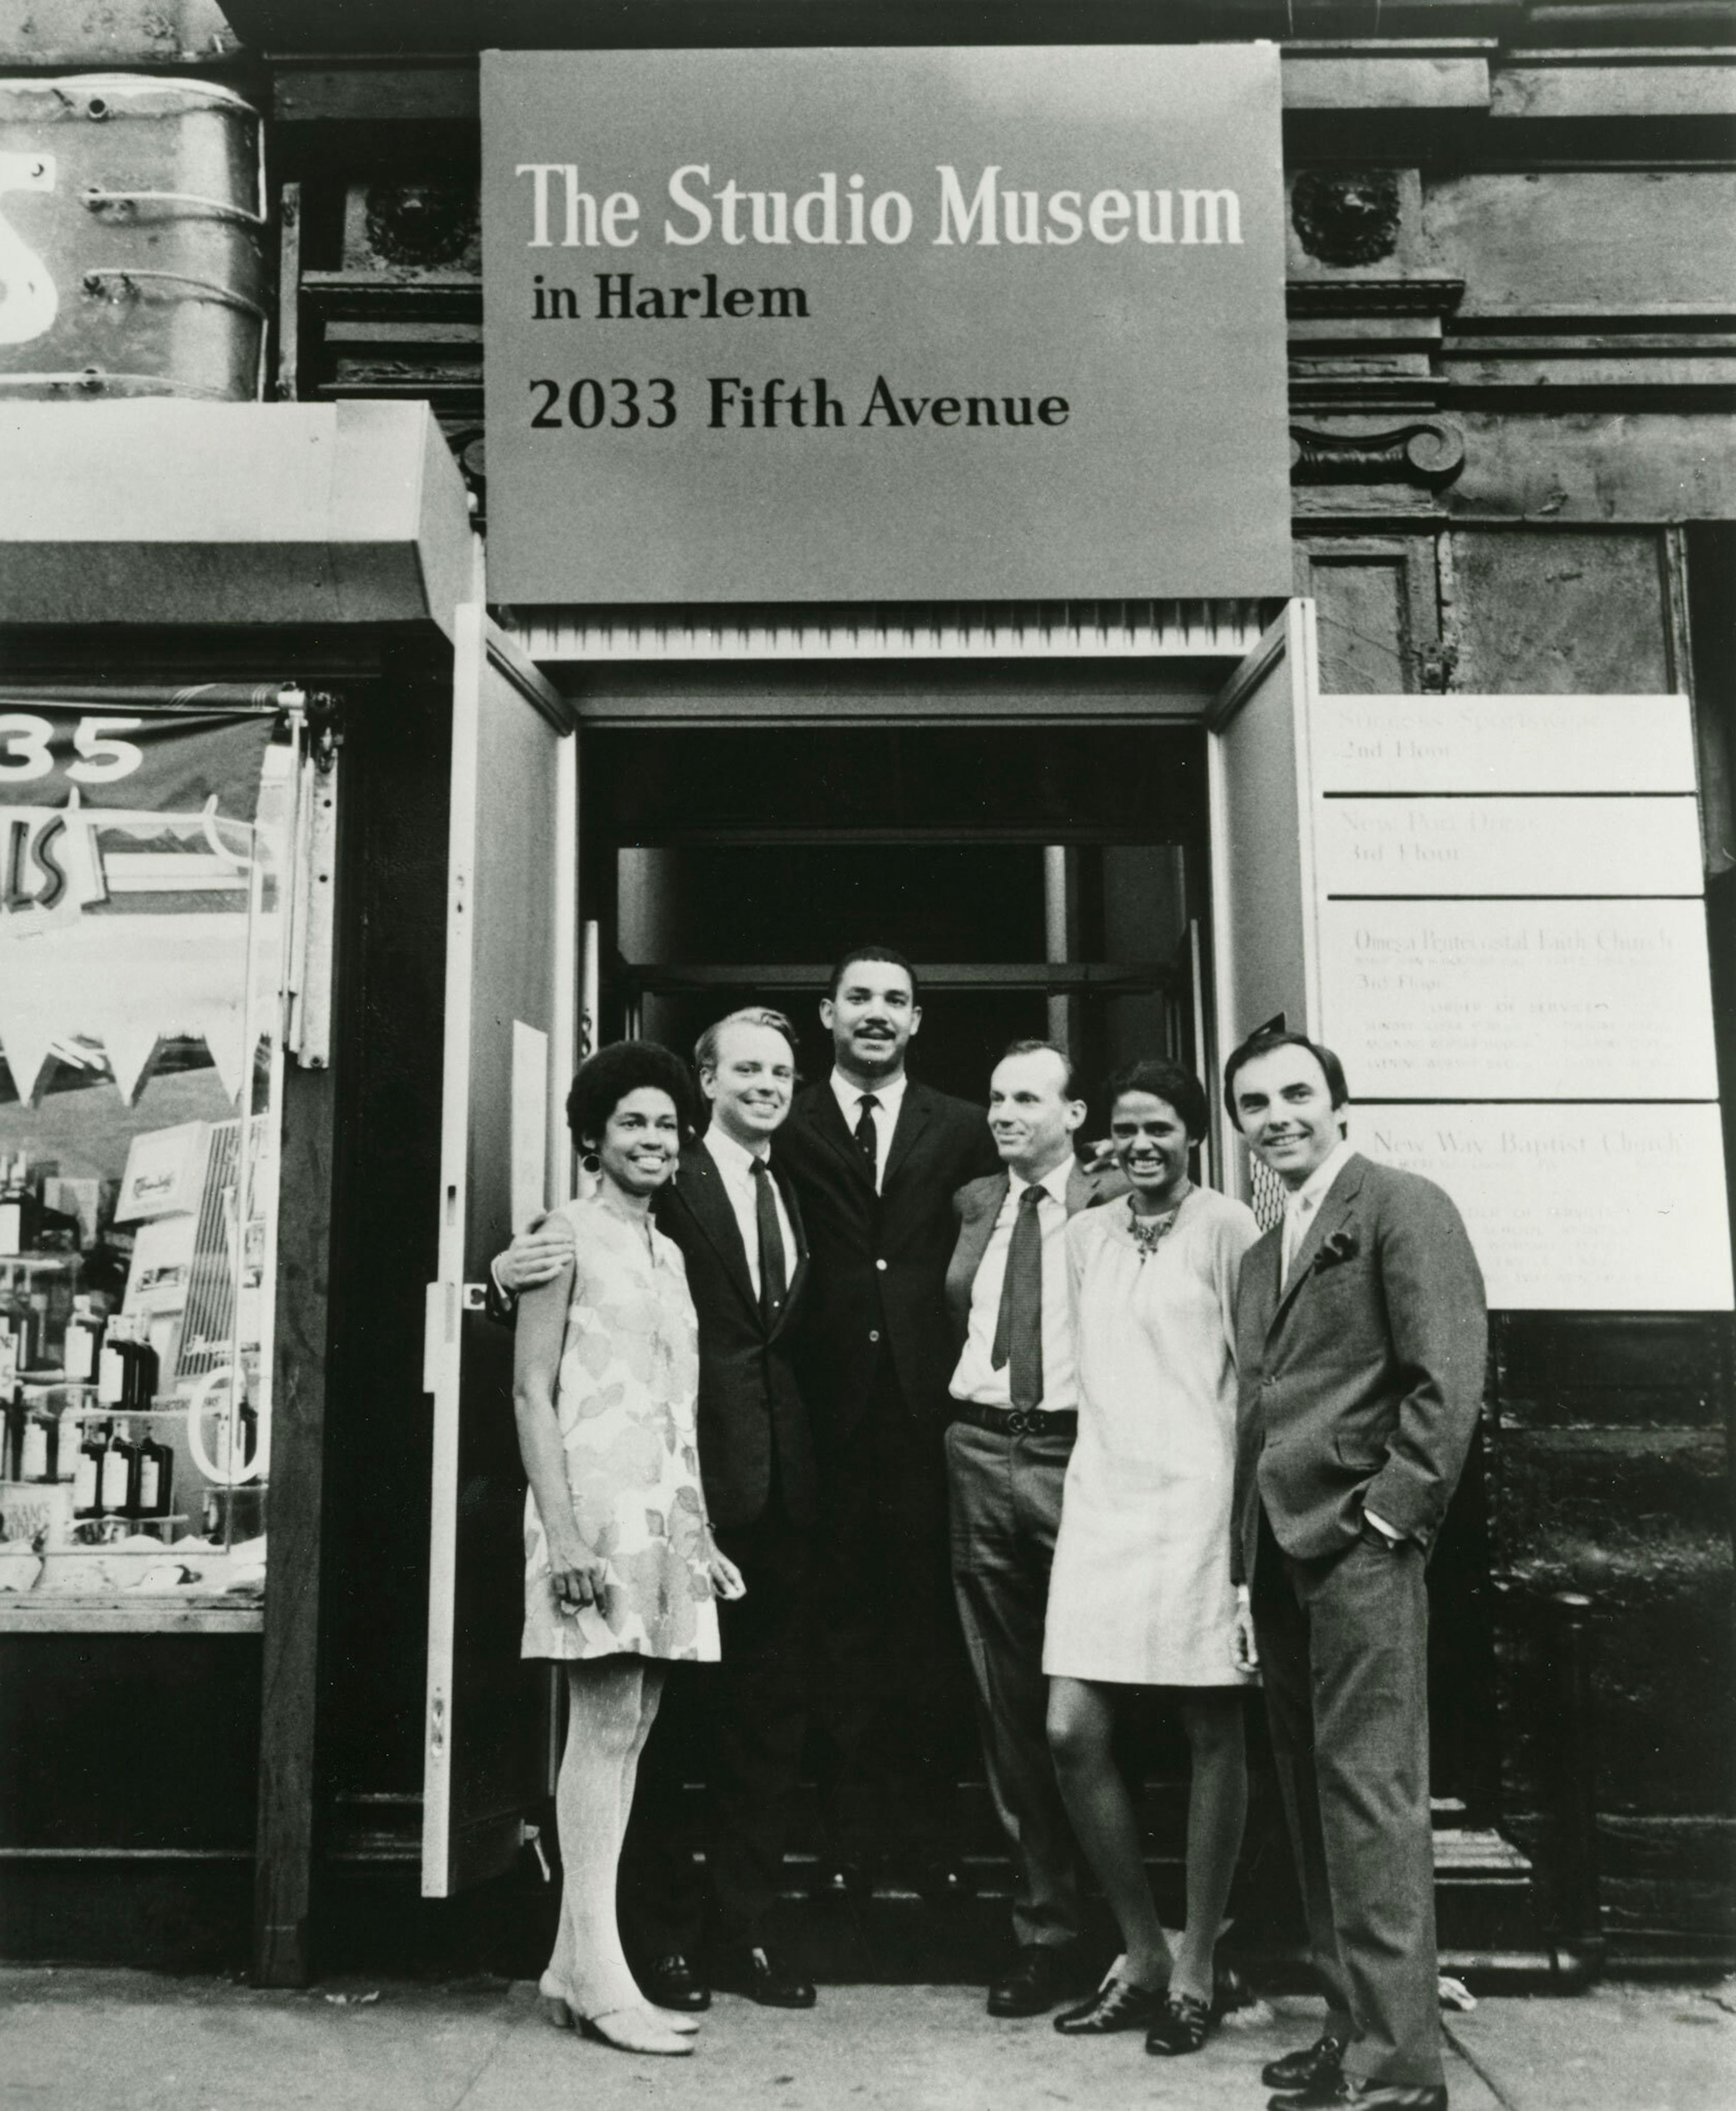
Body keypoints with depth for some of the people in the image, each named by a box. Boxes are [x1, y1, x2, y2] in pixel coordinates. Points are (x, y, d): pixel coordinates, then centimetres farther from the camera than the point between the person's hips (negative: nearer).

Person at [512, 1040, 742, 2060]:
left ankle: (575, 1963, 14)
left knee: (627, 1729, 6)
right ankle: (598, 1973, -2)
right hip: (597, 1500, -7)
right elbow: (532, 1390, -9)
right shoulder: (568, 1236, -3)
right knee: (606, 1724, -8)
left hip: (667, 1514, 7)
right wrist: (560, 1530, -17)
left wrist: (703, 1532, 16)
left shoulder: (670, 1254, 18)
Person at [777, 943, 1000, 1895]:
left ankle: (926, 1815, 18)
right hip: (831, 1404, -1)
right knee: (843, 1609, 5)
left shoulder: (961, 1129, 9)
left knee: (927, 1606, 6)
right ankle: (850, 1818, 17)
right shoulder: (788, 1127, 5)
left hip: (927, 1399, 1)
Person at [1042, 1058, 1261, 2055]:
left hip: (1196, 1504, -5)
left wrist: (1251, 1510, -7)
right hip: (1101, 1499, 5)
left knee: (1214, 1738, 5)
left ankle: (1195, 1972, 20)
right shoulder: (1087, 1234, 13)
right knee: (1074, 1734, 3)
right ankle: (1143, 1955, 21)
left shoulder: (1227, 1227, -4)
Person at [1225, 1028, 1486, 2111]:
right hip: (1283, 1556, 8)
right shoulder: (1264, 1255, 21)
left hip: (1359, 1548, -8)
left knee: (1370, 1799, -7)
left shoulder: (1403, 1207, -2)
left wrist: (1387, 1517, -14)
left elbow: (1450, 1380, -11)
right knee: (1317, 1803, 11)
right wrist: (1248, 1571, 15)